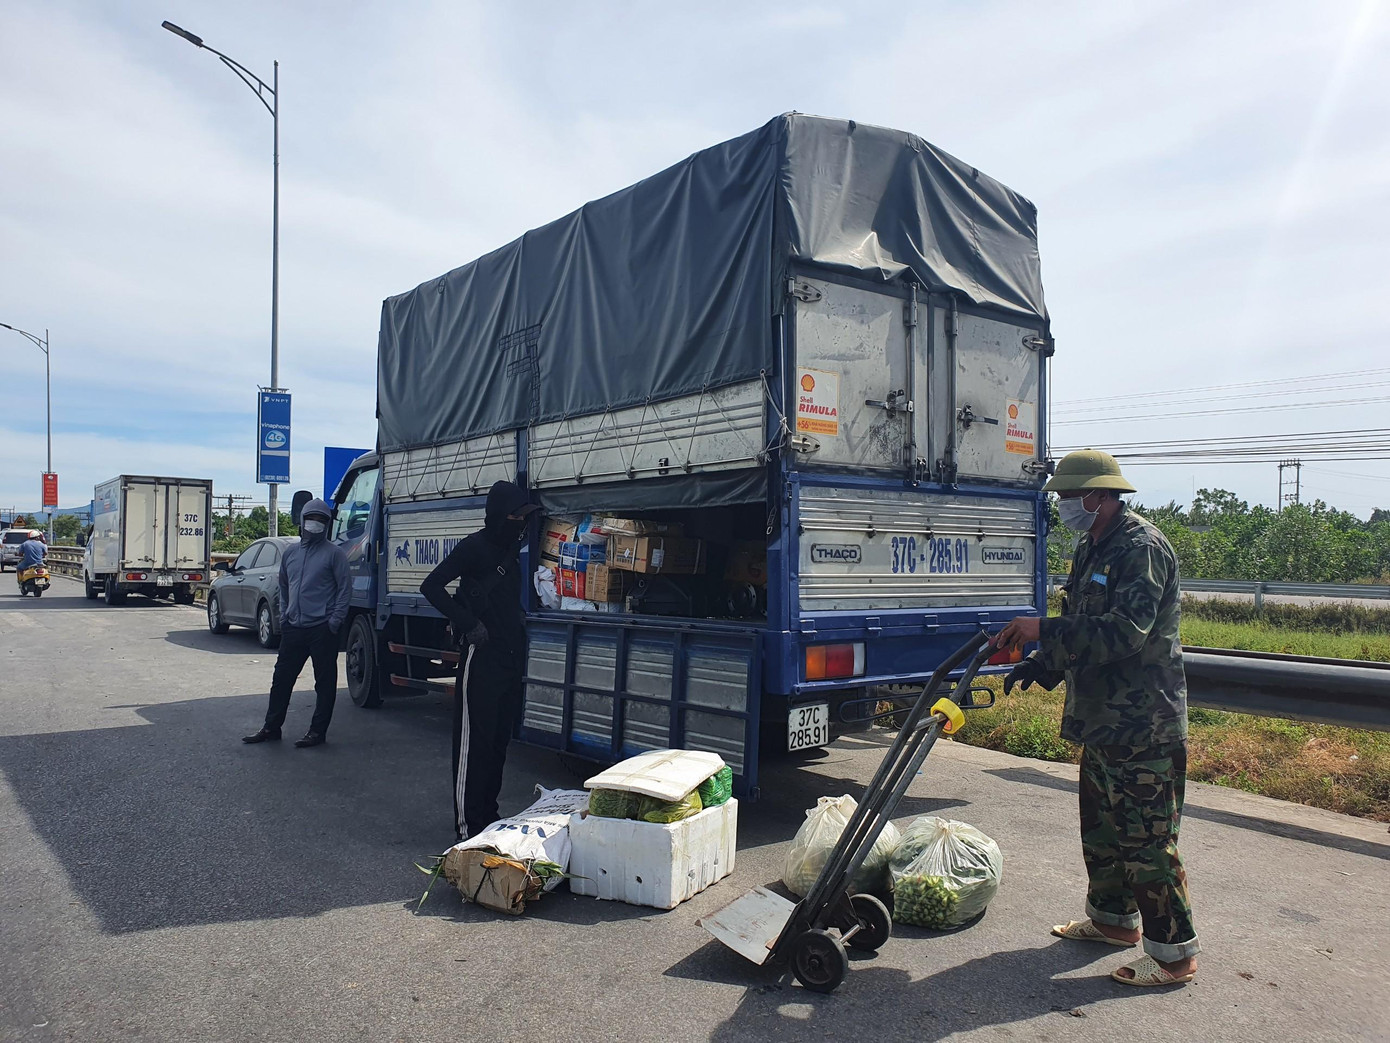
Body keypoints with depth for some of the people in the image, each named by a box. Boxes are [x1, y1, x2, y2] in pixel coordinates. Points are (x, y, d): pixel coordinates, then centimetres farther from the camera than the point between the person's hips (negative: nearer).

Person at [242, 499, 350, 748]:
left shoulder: (333, 553, -3)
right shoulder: (290, 552, 15)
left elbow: (345, 589, -5)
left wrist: (335, 620, -12)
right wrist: (283, 616, 16)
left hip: (322, 628, -6)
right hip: (293, 628, 6)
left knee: (325, 682, 1)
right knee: (281, 678, 11)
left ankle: (317, 731, 9)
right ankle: (271, 727, 22)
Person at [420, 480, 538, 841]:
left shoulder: (511, 548, 16)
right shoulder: (475, 546, -9)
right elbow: (431, 586, -15)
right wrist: (467, 624, -17)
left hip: (510, 658, 8)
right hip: (481, 658, -8)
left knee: (499, 740, 13)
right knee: (474, 740, -4)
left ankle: (488, 814, 23)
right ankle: (467, 824, 2)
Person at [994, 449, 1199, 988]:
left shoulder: (1143, 548, -18)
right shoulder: (1091, 549, 13)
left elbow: (1124, 631, -28)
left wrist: (1044, 631, -28)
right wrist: (1041, 666, 9)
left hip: (1143, 725, -10)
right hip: (1101, 718, 10)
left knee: (1146, 840, -2)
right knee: (1101, 828, 20)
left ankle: (1174, 952, 11)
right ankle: (1114, 918, 36)